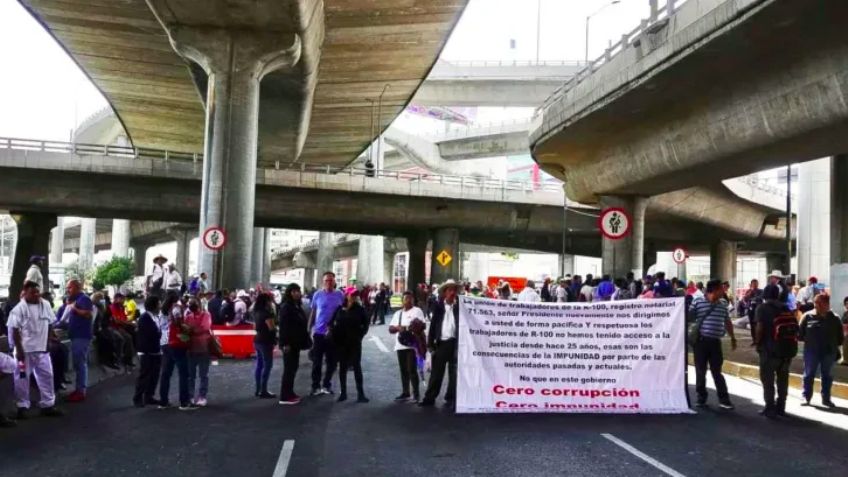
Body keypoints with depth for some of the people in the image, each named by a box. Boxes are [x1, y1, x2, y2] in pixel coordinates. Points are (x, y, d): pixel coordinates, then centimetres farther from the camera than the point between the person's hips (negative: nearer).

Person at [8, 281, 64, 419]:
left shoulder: (45, 305, 4)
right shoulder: (19, 308, -11)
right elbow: (14, 330, -12)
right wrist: (19, 349, -15)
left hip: (41, 349, 5)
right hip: (25, 350, -5)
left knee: (46, 375, 8)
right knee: (22, 378, 5)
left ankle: (47, 405, 17)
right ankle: (22, 406, 16)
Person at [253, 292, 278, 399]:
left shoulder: (256, 312, 10)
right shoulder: (266, 312, -17)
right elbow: (271, 327, -18)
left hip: (258, 340, 9)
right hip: (266, 341, -9)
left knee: (259, 365, 13)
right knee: (267, 365, -5)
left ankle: (258, 390, 17)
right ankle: (263, 391, -6)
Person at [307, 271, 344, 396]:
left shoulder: (340, 295, -1)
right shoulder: (317, 295, -2)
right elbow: (312, 312, 4)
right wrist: (309, 329, 2)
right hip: (319, 332, -1)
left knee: (331, 362, 9)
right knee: (317, 361, 4)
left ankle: (327, 385, 23)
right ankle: (316, 386, 14)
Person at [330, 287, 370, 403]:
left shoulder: (360, 309, -1)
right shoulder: (340, 309, 2)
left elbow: (365, 325, 1)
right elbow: (332, 323, 8)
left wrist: (360, 335, -8)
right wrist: (334, 334, -3)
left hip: (355, 343, -2)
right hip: (341, 342, 2)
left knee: (357, 367, -3)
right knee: (342, 367, 7)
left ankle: (360, 394, -3)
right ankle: (343, 393, 15)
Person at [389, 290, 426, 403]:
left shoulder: (417, 311, 3)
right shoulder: (398, 313, 18)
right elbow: (390, 329, 12)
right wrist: (398, 327, -8)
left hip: (412, 344, -5)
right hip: (400, 345, 5)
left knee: (412, 369, -9)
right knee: (403, 370, 9)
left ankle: (416, 394, -3)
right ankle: (405, 393, 17)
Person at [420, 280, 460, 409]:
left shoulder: (460, 306, 1)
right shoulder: (439, 306, 7)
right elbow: (433, 325, 6)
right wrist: (430, 343, 0)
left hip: (455, 342, -1)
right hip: (441, 342, 1)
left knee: (454, 372, 5)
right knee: (436, 372, 6)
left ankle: (450, 397, 15)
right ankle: (430, 397, 11)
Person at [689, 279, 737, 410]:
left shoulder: (722, 307, 12)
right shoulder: (698, 303, -4)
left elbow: (727, 323, 25)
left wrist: (732, 337, 28)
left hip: (715, 342, 4)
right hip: (701, 341, -3)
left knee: (717, 371, 5)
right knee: (700, 371, 4)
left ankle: (724, 399, 8)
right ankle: (701, 398, 14)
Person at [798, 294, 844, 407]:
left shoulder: (834, 318, 0)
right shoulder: (808, 316, -4)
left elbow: (840, 337, 5)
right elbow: (800, 334, 0)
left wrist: (833, 345, -2)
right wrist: (808, 340, -7)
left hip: (829, 352, 2)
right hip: (811, 351, -1)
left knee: (827, 375, 11)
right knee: (809, 374, 6)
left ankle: (826, 398, 21)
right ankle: (806, 397, 16)